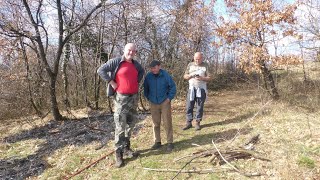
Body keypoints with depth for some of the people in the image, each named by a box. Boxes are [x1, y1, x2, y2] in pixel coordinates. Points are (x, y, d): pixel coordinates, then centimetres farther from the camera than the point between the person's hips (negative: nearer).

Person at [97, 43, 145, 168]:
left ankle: (126, 148, 27)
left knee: (130, 123, 13)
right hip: (121, 97, -6)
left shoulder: (136, 64, 10)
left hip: (134, 97, 6)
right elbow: (101, 70, -10)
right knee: (120, 126, -6)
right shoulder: (116, 62, -8)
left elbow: (142, 71, 30)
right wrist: (111, 83, -12)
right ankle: (119, 153, 4)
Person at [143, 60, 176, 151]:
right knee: (156, 123, 11)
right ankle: (157, 141, 24)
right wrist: (148, 98, 8)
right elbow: (145, 88, 11)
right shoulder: (148, 76, -4)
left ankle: (170, 142, 13)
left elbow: (173, 87, -3)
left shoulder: (165, 75, -11)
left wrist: (169, 98, -6)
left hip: (165, 102, -3)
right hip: (153, 103, 3)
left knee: (167, 123, 1)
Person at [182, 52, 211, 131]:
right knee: (189, 106, 1)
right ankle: (188, 123, 11)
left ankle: (197, 123, 14)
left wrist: (202, 78, -19)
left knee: (200, 107, 4)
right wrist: (190, 75, -12)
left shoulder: (205, 65, 4)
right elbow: (185, 76, 9)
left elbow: (209, 78, 1)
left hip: (201, 89, -1)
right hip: (191, 88, 2)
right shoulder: (190, 65, 9)